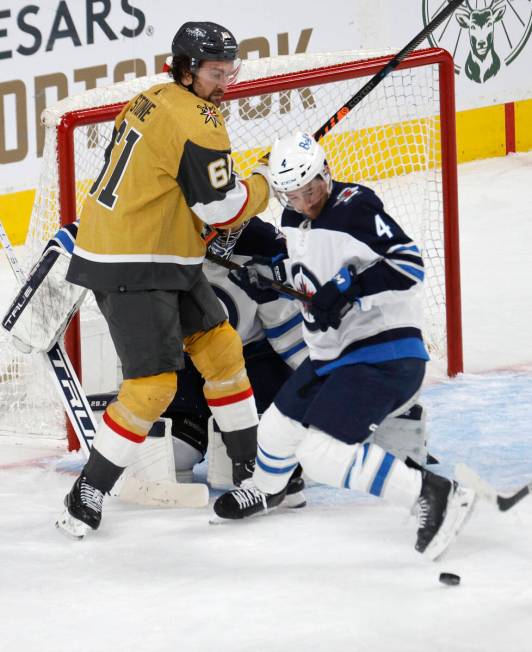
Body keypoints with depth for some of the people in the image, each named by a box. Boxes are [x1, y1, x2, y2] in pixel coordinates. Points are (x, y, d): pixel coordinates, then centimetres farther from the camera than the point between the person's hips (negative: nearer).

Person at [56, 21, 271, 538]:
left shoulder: (150, 102, 11)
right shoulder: (196, 121, -18)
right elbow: (222, 207, -15)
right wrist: (265, 186, 3)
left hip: (164, 261, 10)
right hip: (128, 270, -10)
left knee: (221, 347, 13)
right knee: (152, 385, -11)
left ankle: (249, 467, 23)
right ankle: (86, 497, -2)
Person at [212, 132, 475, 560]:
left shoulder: (356, 207, -20)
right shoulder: (294, 220, 7)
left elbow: (409, 265, -27)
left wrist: (349, 288, -32)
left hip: (385, 354, -9)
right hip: (331, 353, 9)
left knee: (323, 452, -22)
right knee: (279, 425, 24)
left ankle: (434, 496, -19)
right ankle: (266, 492, 55)